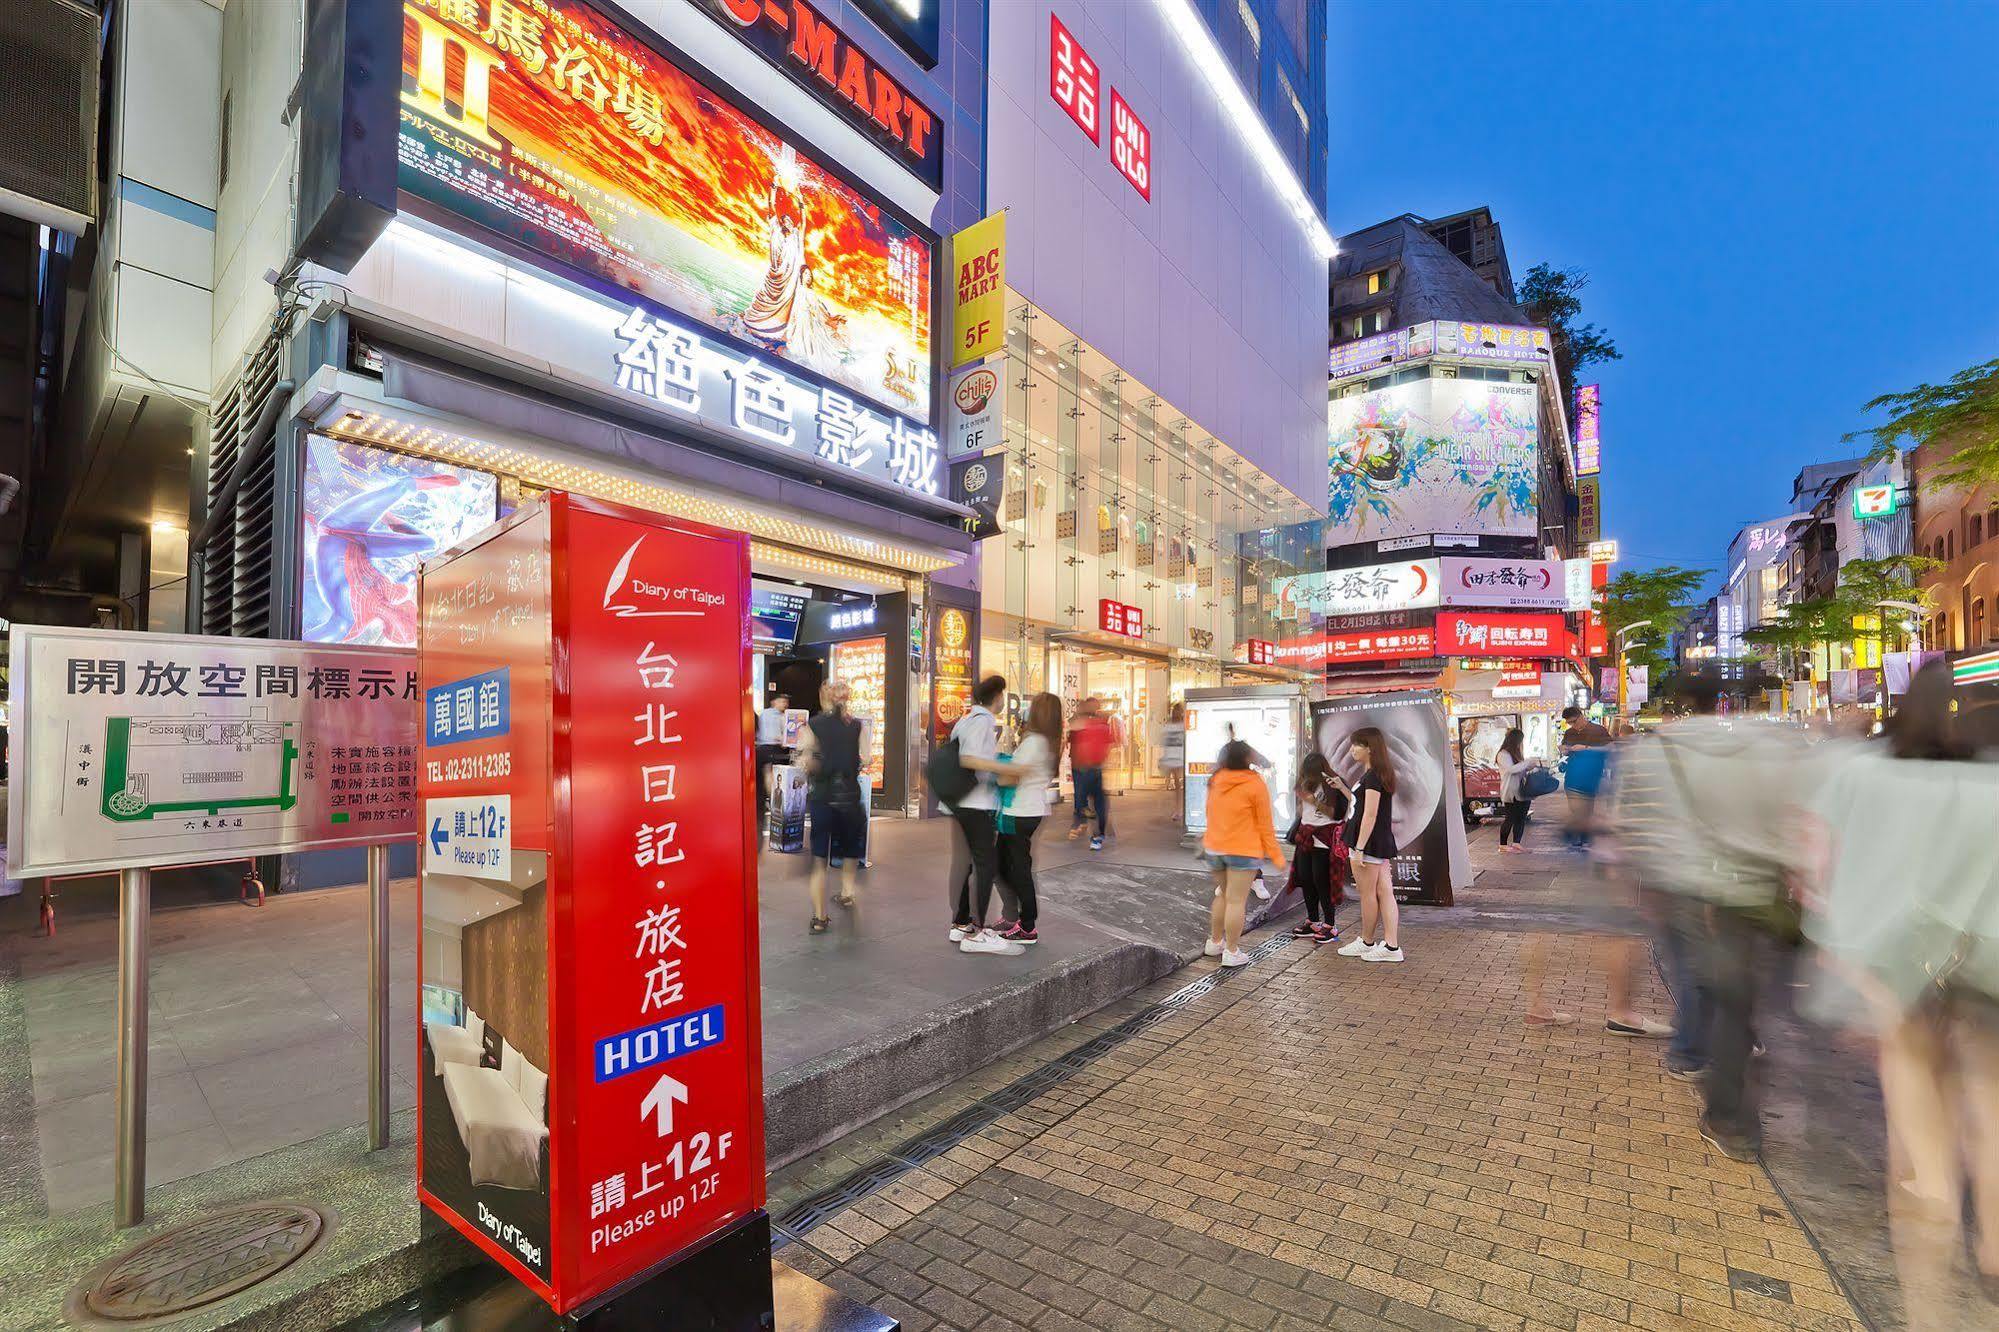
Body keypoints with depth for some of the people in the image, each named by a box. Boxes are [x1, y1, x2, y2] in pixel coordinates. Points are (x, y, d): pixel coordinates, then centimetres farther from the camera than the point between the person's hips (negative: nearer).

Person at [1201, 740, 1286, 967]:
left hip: (1214, 848, 6)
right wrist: (1275, 855, -2)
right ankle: (1231, 952, 4)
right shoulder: (1255, 784, -11)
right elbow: (1265, 824, -8)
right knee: (1236, 901, -1)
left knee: (1223, 895, 20)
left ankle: (1215, 941, 29)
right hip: (1242, 850, -6)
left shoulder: (1215, 781, 4)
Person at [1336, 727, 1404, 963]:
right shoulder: (1379, 774, 13)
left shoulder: (1372, 777, -18)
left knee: (1367, 894, 5)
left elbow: (1370, 815, -21)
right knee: (1384, 892, 8)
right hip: (1383, 841, 10)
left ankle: (1367, 942, 18)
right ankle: (1391, 945, 10)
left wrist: (1359, 848, -21)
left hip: (1370, 841, -10)